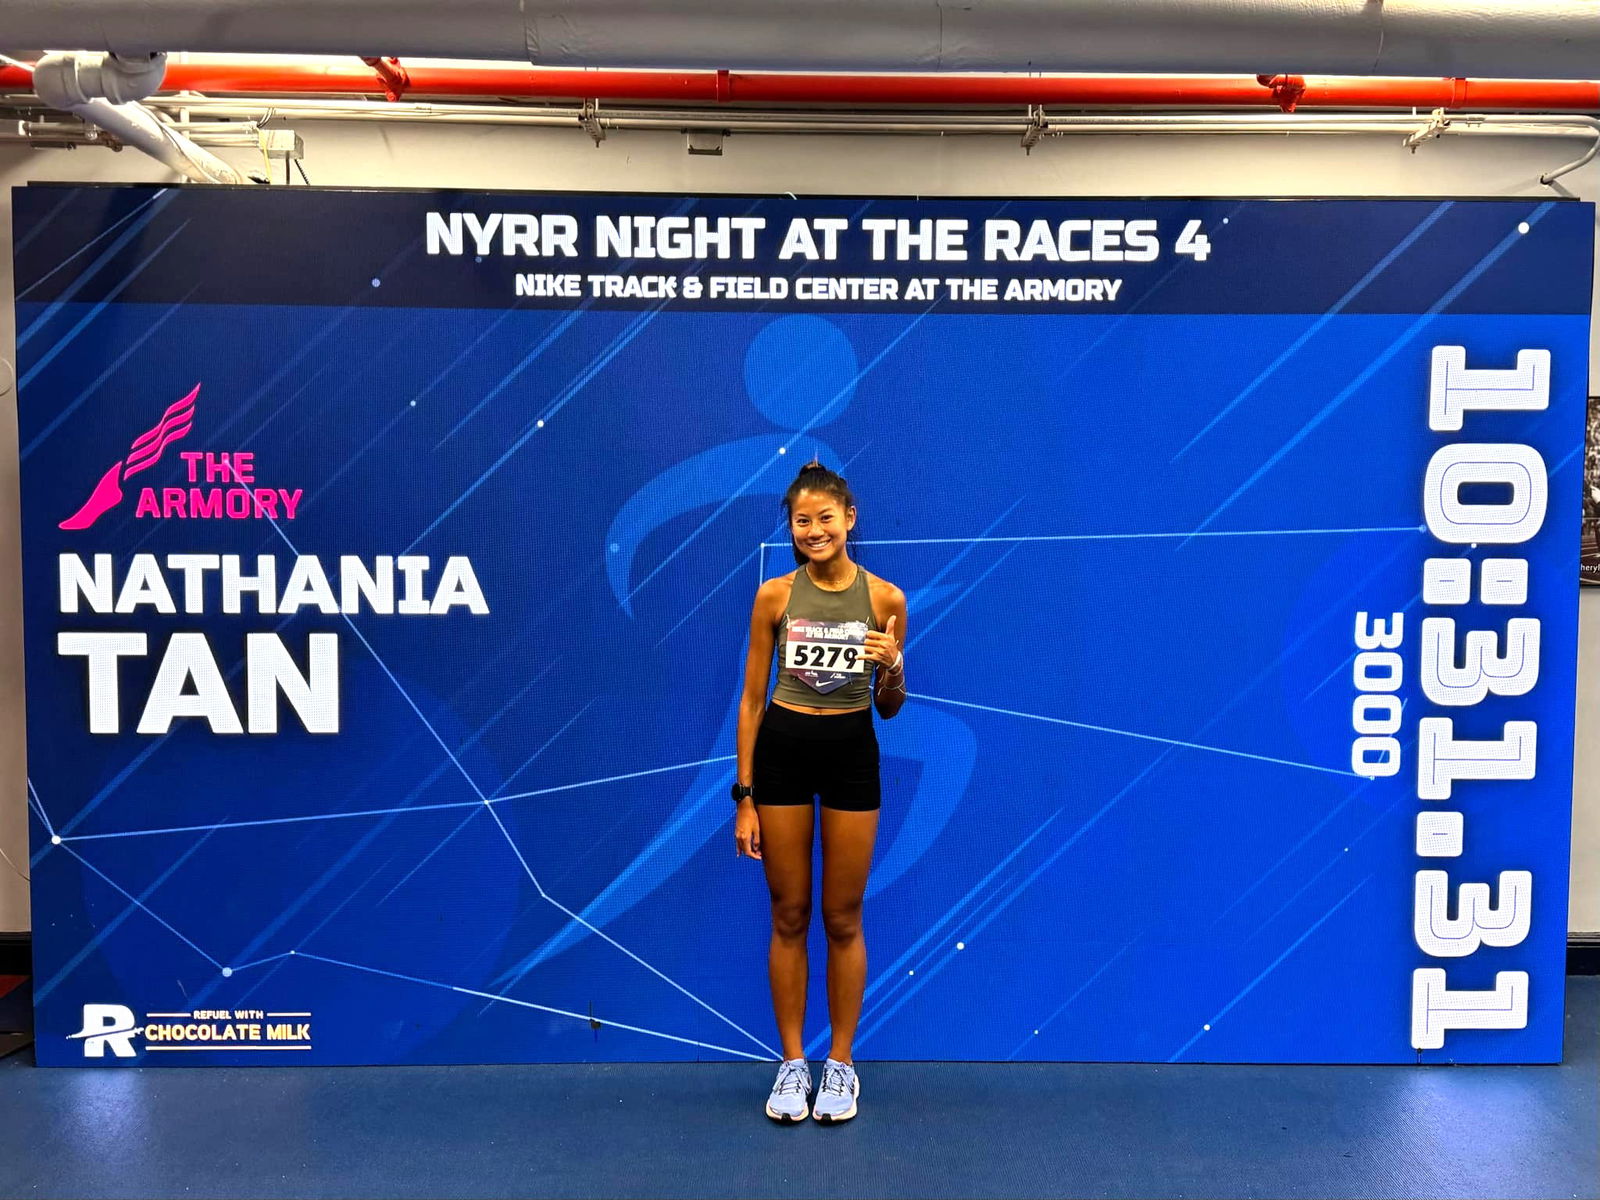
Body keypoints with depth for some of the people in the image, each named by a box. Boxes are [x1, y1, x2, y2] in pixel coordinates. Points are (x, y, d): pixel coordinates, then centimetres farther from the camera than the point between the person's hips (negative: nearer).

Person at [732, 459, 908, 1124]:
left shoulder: (885, 598, -4)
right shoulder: (774, 595, -4)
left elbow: (889, 709, 4)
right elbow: (751, 699, 0)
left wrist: (893, 670, -18)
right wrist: (745, 795, -3)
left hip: (852, 754, 0)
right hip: (781, 751, 0)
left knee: (842, 918, 9)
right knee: (789, 914, 9)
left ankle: (841, 1061, 25)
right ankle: (792, 1062, 24)